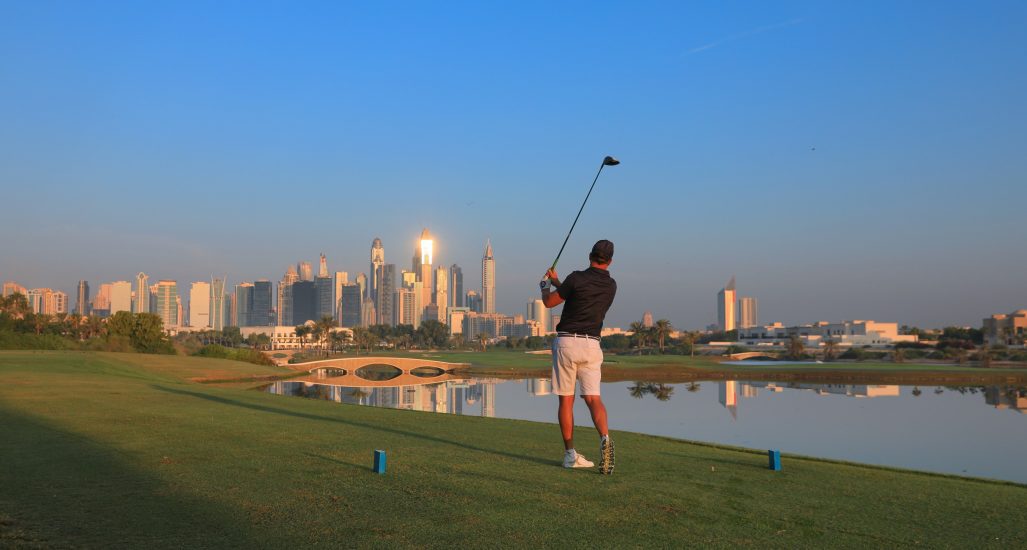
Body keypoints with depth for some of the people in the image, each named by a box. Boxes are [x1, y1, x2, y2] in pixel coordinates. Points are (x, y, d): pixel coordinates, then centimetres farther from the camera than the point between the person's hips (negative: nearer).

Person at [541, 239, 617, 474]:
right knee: (593, 398, -1)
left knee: (566, 400, 5)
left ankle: (570, 455, 6)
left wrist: (545, 284, 23)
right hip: (591, 344, 3)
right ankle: (605, 438, -28)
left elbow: (549, 302, 3)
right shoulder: (611, 285, 9)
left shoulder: (576, 278, -8)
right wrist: (557, 282, 35)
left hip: (566, 342, -3)